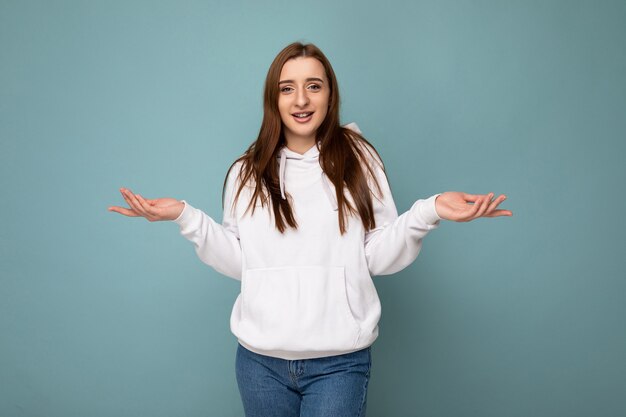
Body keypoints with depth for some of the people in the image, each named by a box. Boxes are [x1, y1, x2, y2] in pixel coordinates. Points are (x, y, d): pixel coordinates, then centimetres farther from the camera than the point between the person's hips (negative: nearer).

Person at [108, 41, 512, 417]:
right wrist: (186, 216, -4)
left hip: (339, 362, -2)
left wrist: (428, 212, -17)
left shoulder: (358, 159, 0)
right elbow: (237, 261, 4)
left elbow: (379, 258, -2)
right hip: (260, 360, 3)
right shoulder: (248, 172, 6)